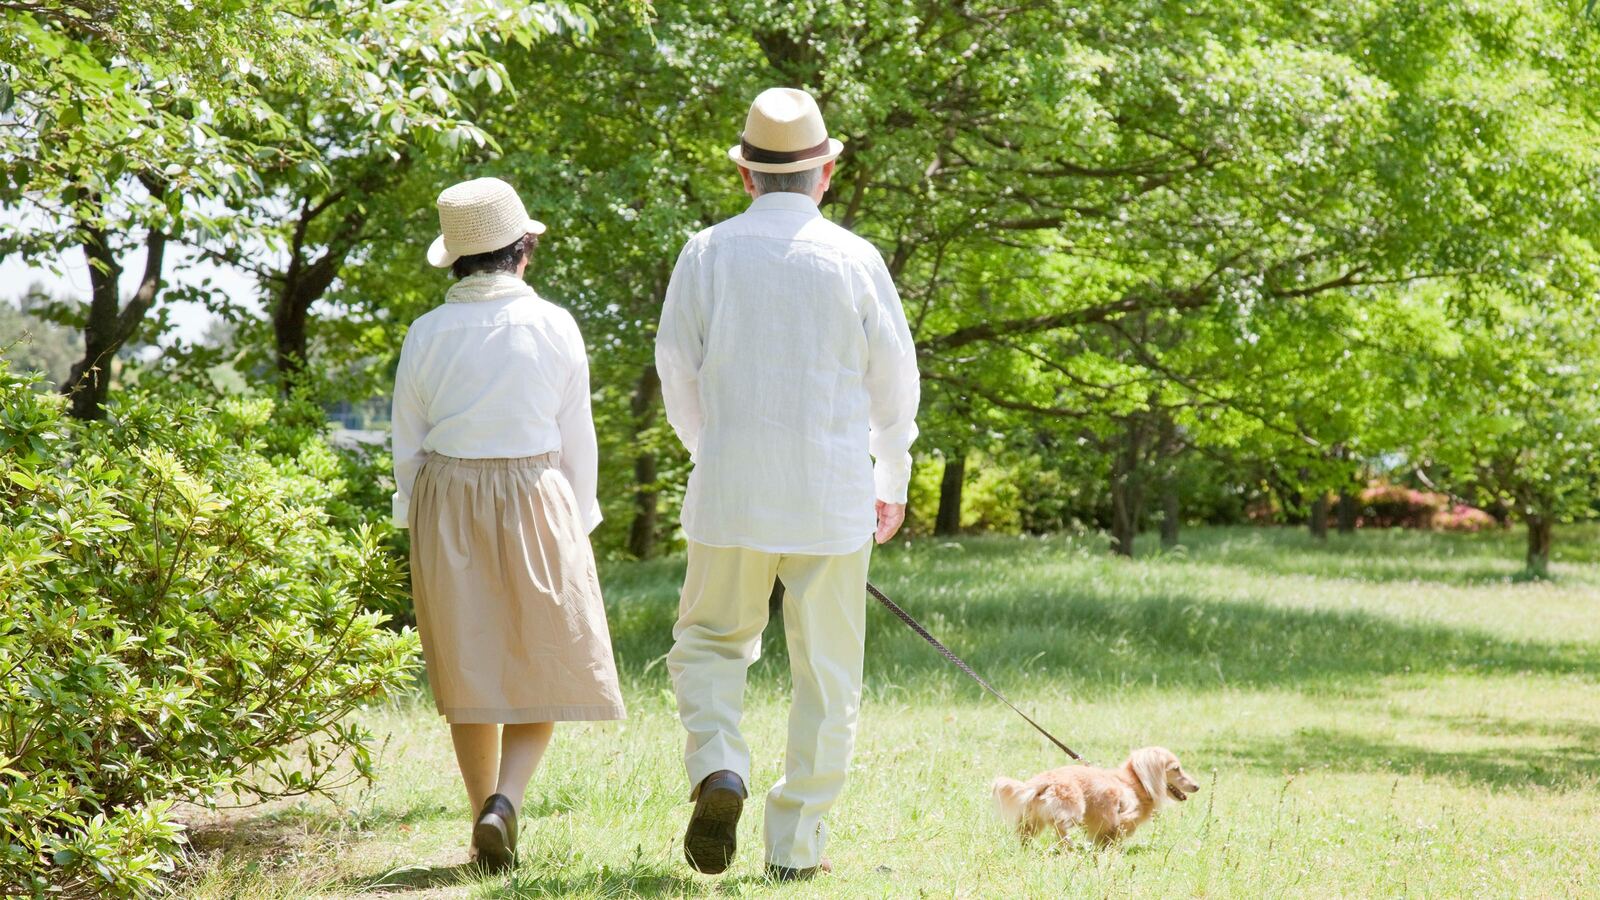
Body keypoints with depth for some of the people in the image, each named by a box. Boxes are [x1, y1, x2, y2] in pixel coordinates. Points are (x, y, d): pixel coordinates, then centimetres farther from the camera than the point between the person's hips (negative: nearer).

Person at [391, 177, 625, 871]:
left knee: (470, 668, 11)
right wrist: (575, 524, 8)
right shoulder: (553, 326, -6)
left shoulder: (427, 334, -1)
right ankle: (505, 800, -14)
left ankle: (487, 826, 14)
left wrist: (419, 528, 14)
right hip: (534, 500, -2)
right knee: (547, 662, 7)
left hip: (446, 506, 2)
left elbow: (408, 446, 3)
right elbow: (576, 441, -2)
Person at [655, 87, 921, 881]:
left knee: (710, 643, 17)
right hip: (833, 498, -1)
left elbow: (678, 375, 6)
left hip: (731, 490, 1)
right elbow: (894, 383, 4)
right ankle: (795, 846, 8)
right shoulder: (855, 260, -3)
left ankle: (718, 770, -9)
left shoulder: (707, 254, -2)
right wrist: (893, 481, 20)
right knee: (826, 673, 8)